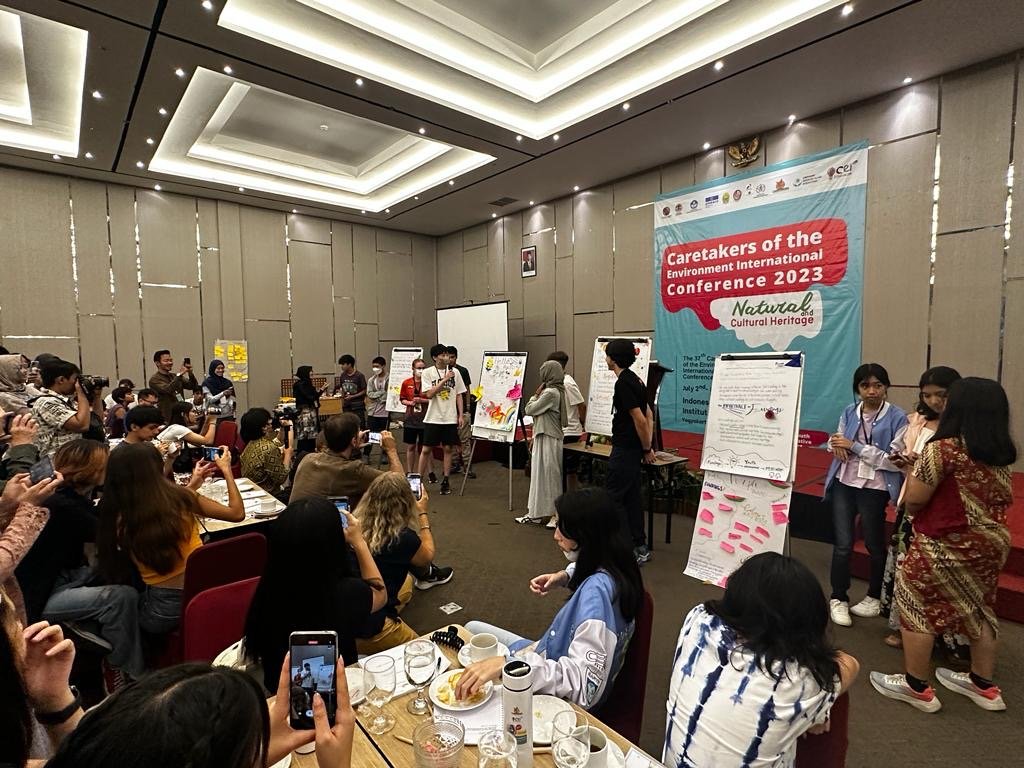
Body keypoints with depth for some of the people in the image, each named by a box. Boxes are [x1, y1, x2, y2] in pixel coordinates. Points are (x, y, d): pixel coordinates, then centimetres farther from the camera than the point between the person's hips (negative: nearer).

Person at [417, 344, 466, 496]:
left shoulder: (454, 372, 3)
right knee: (426, 449, 3)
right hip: (433, 418, -2)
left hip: (450, 418, 2)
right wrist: (444, 379, -17)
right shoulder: (428, 373, -3)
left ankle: (445, 482, 16)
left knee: (448, 449, 6)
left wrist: (461, 415, 1)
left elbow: (459, 395, 7)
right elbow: (429, 394, -13)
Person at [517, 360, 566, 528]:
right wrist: (534, 439, 19)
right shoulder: (555, 391, 12)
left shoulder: (550, 393, -18)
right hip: (542, 439, 10)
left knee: (550, 476, -2)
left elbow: (529, 409, -15)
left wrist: (536, 394, 0)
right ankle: (535, 513, 21)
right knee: (540, 475, 13)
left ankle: (558, 515, 7)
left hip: (549, 440, -10)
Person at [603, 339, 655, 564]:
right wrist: (648, 447, 15)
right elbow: (648, 414, 17)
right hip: (634, 449, 10)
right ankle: (640, 547, 22)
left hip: (625, 450, -10)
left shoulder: (623, 383, -19)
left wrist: (646, 448, -10)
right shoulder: (634, 380, 12)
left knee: (613, 497, -2)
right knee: (632, 497, 15)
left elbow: (640, 420, -22)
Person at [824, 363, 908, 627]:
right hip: (844, 485, 3)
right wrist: (837, 444, -10)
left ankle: (874, 596, 36)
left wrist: (854, 446, -18)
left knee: (874, 545, 15)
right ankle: (838, 598, 17)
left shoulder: (897, 417, -10)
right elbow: (835, 443, 14)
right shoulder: (849, 412, 3)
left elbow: (896, 461, -16)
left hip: (874, 490, -2)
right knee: (843, 544, 2)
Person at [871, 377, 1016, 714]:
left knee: (918, 606, 6)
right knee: (979, 608, 21)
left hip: (946, 546, -8)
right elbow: (1002, 498, 17)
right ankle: (984, 685, 35)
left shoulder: (944, 448, -21)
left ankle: (917, 687, 17)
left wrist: (915, 463, -3)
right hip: (991, 542, 8)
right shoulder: (1003, 453, 3)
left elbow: (914, 499, -19)